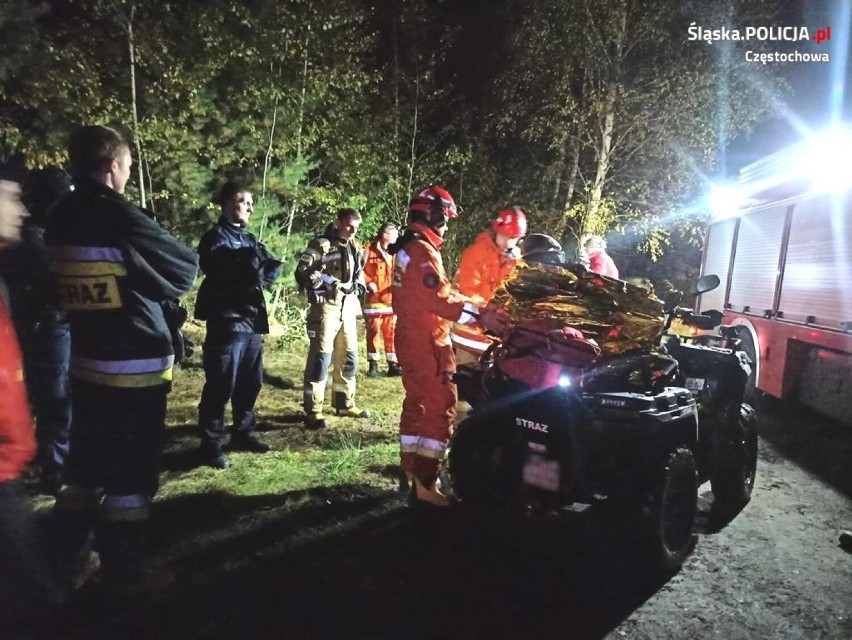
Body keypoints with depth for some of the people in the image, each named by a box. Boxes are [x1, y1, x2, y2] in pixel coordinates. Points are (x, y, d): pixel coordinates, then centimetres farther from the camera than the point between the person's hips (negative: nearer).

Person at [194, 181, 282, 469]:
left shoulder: (250, 240, 18)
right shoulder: (215, 238, -3)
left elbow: (273, 269, 6)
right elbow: (220, 270, -18)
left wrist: (262, 269, -13)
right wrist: (251, 268, -11)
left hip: (251, 321, 7)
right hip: (227, 321, -7)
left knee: (250, 383, 14)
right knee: (221, 386, -4)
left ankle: (243, 434, 28)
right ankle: (211, 445, 7)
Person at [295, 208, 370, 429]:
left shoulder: (356, 248, 16)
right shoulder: (321, 244, -6)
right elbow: (302, 272, -12)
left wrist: (359, 286, 8)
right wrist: (326, 281, -22)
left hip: (348, 307, 8)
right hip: (326, 306, -7)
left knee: (348, 356, 14)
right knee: (321, 356, -8)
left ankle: (345, 403, 29)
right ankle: (313, 411, -3)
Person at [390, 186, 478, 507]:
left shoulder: (406, 249, 16)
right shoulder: (423, 251, -16)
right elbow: (439, 299, -24)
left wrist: (458, 297, 13)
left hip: (410, 338, 11)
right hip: (427, 342, -11)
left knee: (418, 403, 18)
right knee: (439, 408, -9)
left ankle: (411, 469, 29)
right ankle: (424, 483, -9)